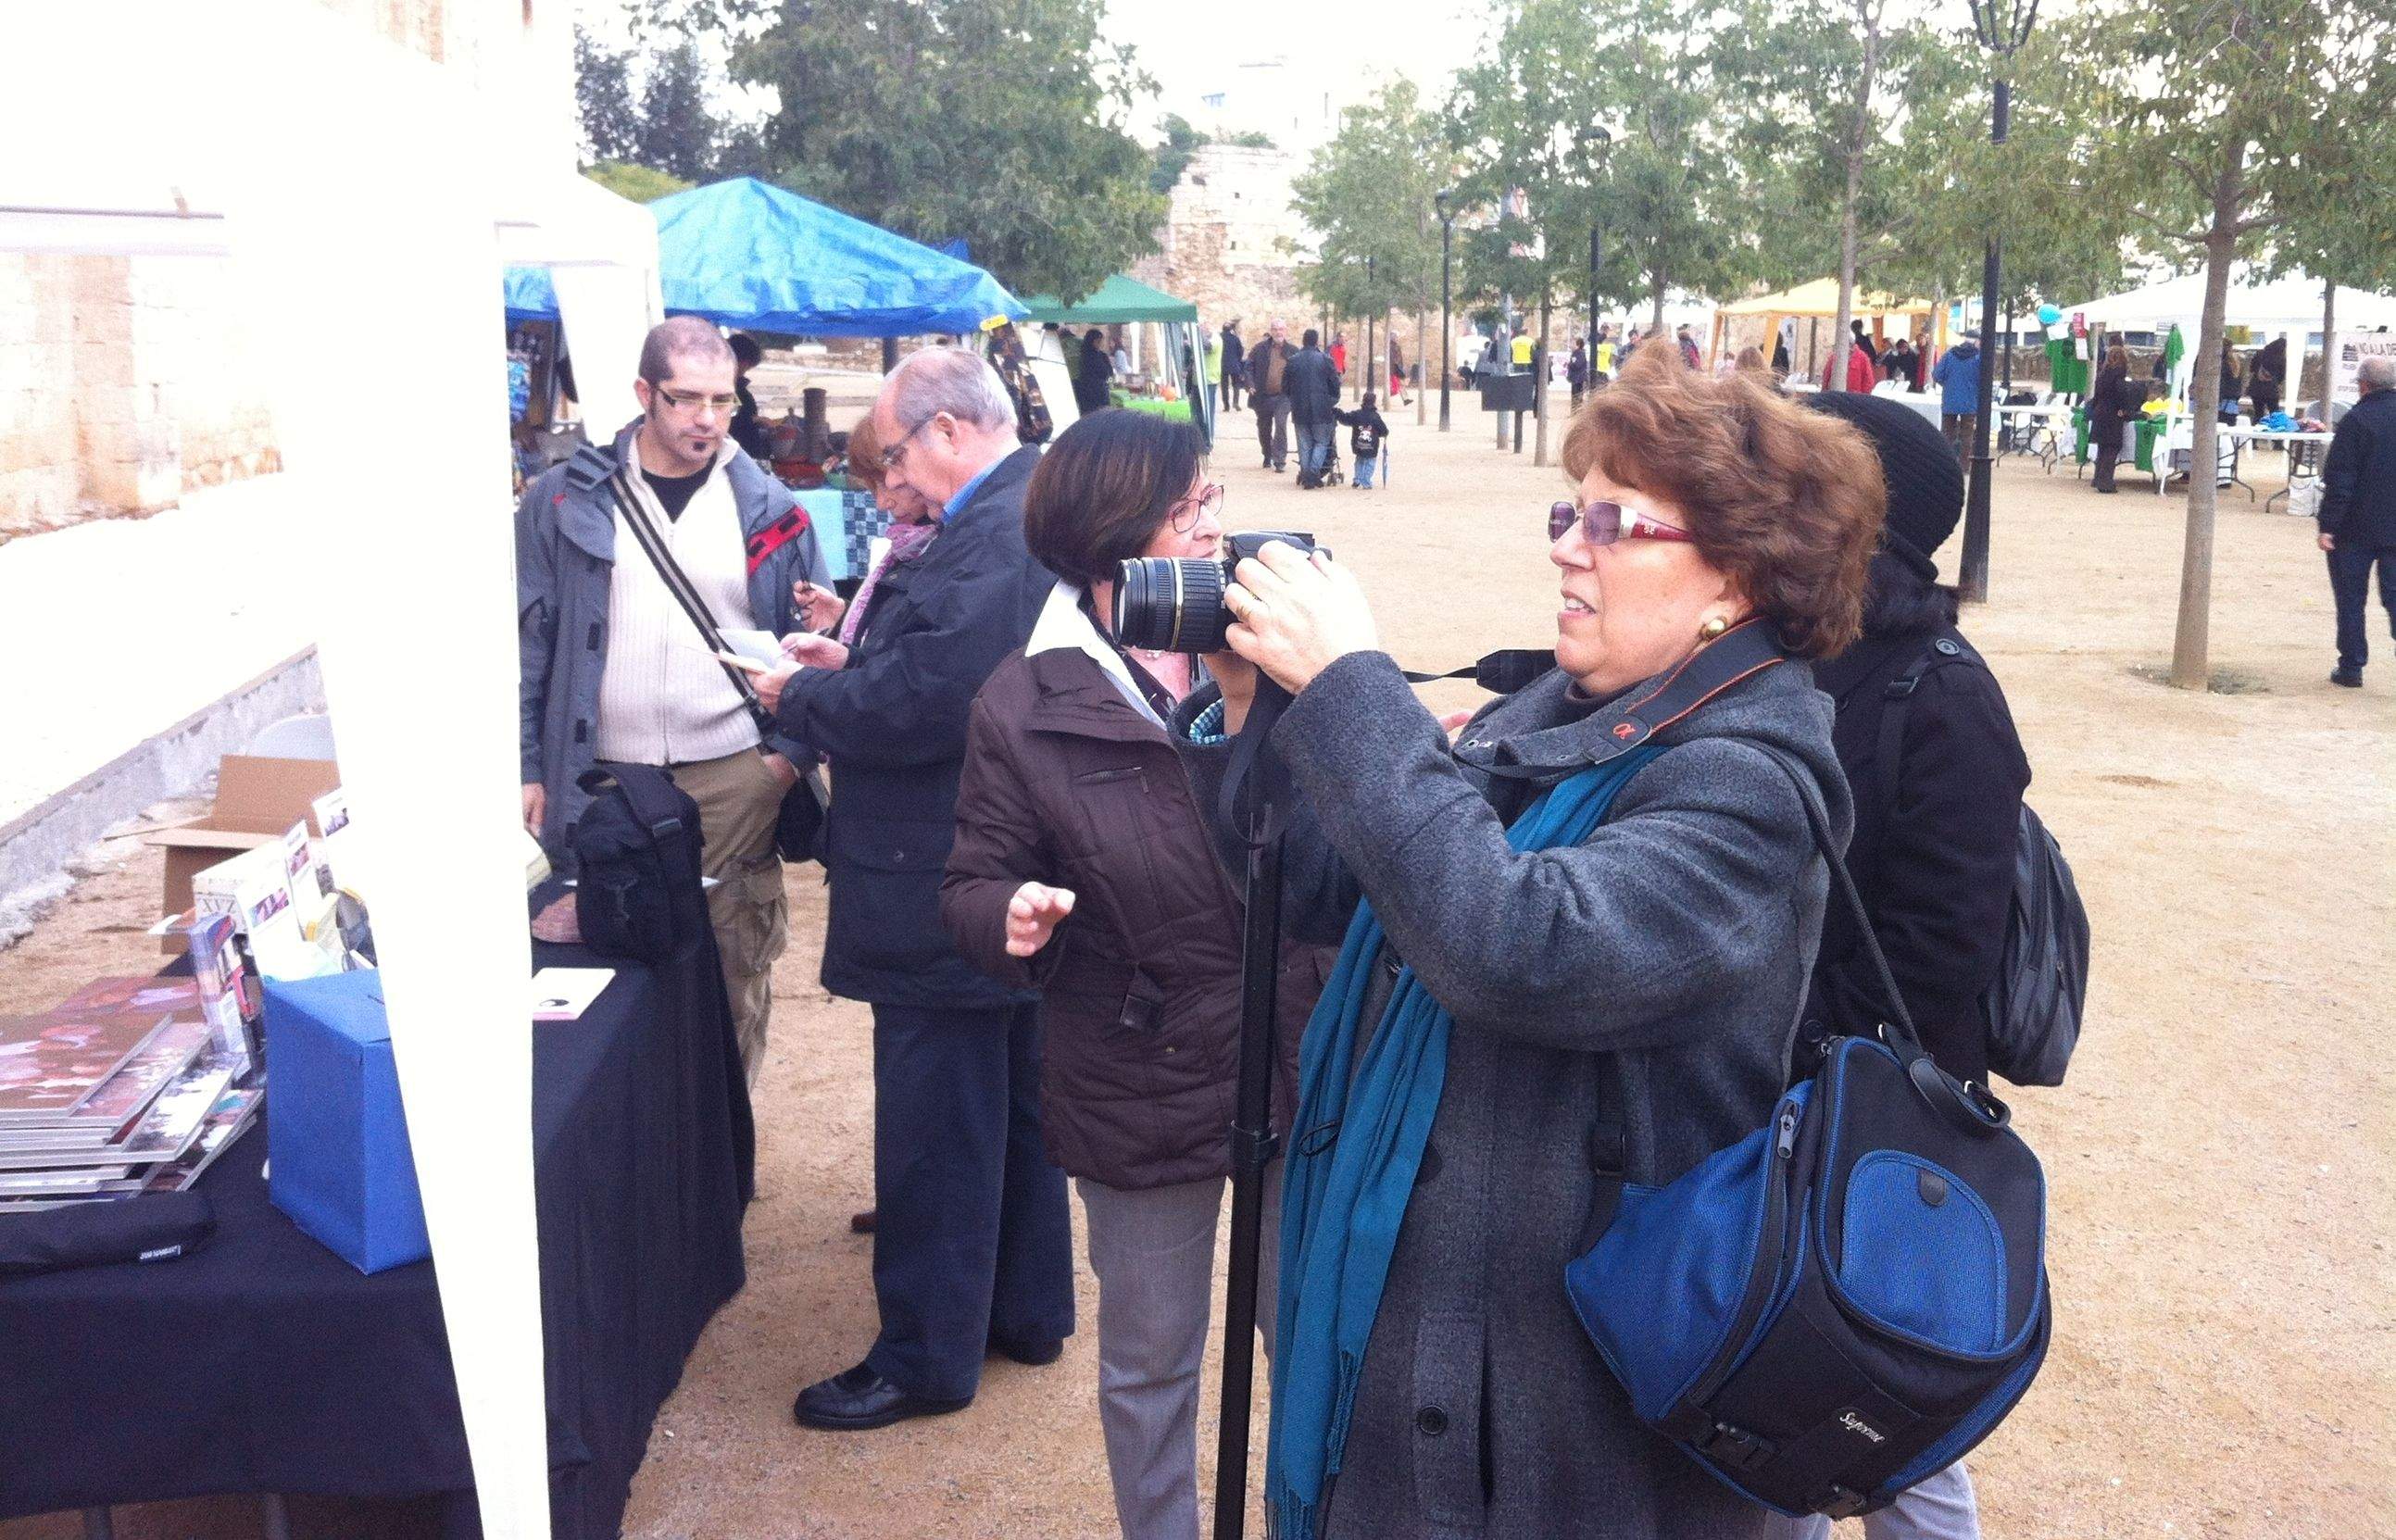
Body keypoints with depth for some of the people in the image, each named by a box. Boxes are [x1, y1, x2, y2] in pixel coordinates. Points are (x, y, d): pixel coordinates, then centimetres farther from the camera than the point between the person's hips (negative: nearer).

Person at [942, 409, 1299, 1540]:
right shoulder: (1024, 705, -9)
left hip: (1298, 1067, 2)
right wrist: (1009, 916, -27)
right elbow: (973, 885, -4)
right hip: (1138, 1094, -1)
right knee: (1149, 1363, 19)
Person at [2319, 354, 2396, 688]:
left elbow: (2339, 479, -15)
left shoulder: (2356, 420, -13)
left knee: (2350, 599, 5)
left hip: (2356, 527, -4)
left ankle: (2351, 668, 9)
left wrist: (2328, 526, -13)